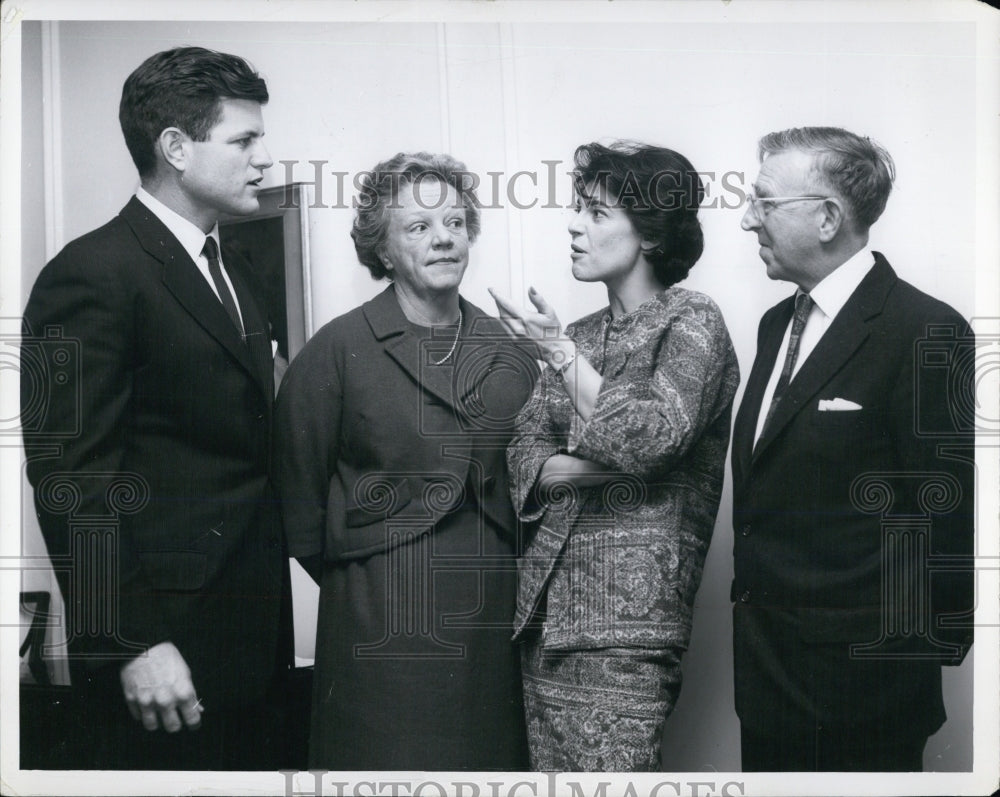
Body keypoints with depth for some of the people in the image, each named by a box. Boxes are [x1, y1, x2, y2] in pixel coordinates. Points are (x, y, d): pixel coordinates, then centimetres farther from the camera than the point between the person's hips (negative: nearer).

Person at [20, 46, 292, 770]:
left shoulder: (235, 272, 14)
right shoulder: (91, 276, -13)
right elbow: (73, 481, -17)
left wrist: (272, 617, 11)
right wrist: (131, 646, -18)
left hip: (254, 632, 8)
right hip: (166, 641, -8)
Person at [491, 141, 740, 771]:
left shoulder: (693, 323, -2)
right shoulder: (577, 338, 16)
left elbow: (651, 439, -15)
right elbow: (524, 454, 10)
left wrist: (563, 354, -11)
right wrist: (585, 468, -10)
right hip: (547, 608, 6)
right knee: (548, 772, 8)